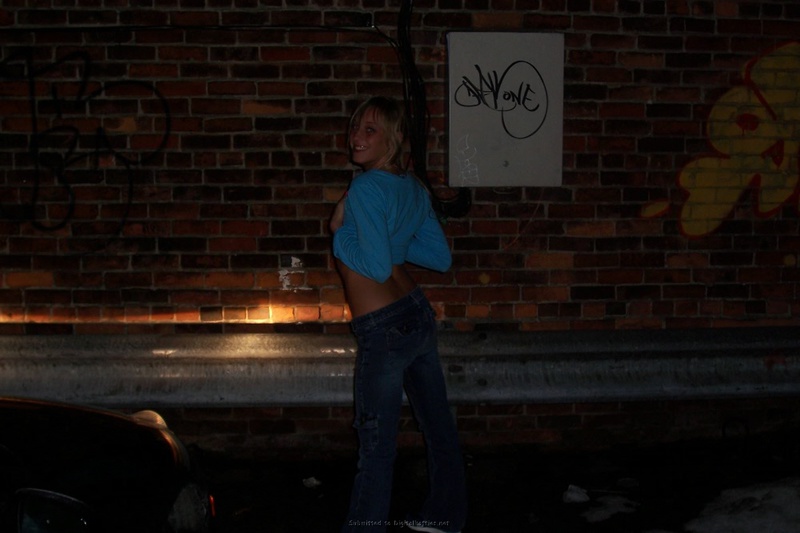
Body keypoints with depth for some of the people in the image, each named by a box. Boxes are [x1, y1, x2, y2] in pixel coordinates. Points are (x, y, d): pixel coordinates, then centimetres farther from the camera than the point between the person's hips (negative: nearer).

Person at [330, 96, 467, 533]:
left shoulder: (365, 188, -17)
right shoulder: (414, 188, 7)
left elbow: (376, 266, -21)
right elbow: (441, 257, 12)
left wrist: (340, 232, -8)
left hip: (384, 330, -9)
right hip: (418, 314, 9)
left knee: (377, 444, 1)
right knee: (437, 423, 20)